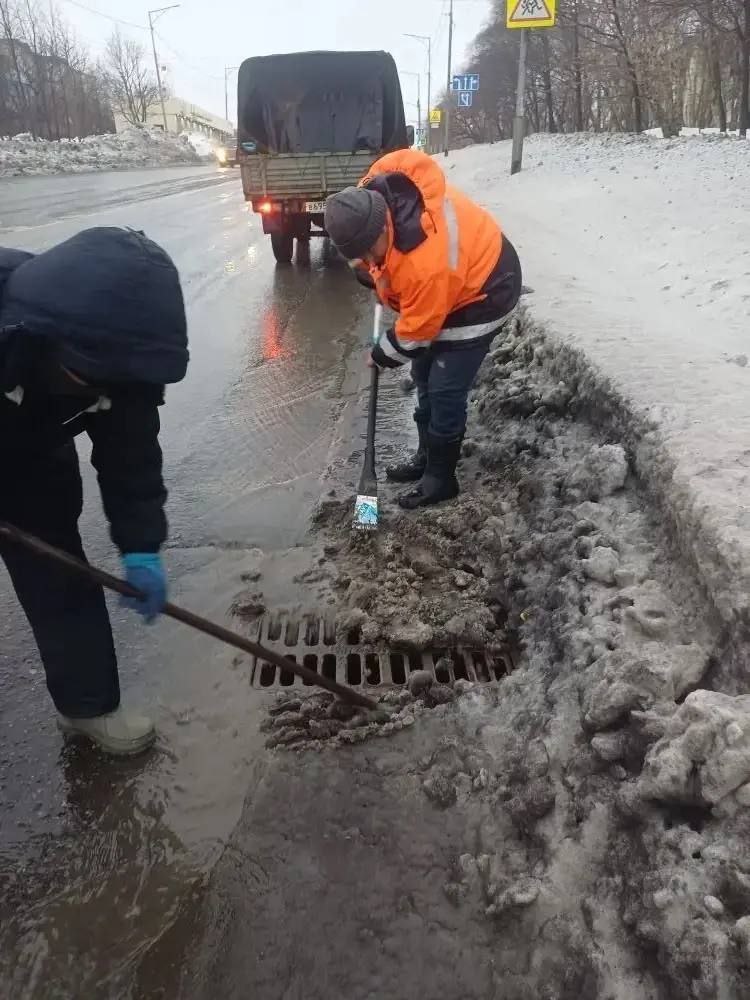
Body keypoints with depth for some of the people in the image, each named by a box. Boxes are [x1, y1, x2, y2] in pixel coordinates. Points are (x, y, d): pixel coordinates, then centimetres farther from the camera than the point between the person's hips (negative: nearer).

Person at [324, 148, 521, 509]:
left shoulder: (427, 267, -41)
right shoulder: (375, 193, -19)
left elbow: (417, 330, -26)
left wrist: (382, 355, -6)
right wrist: (372, 274, 8)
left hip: (482, 292, -9)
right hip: (446, 285, 9)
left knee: (444, 390, -9)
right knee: (424, 377, 14)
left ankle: (440, 477, 7)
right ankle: (427, 456, 29)